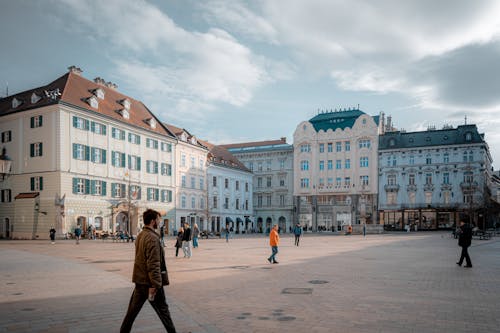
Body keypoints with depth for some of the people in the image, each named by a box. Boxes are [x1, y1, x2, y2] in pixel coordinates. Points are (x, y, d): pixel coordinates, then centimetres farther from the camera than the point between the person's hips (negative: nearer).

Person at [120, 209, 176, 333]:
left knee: (133, 308, 16)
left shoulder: (140, 235, 9)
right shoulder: (152, 238, -21)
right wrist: (155, 284, -22)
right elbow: (153, 264, -24)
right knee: (162, 309, 7)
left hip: (139, 279, 8)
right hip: (150, 281, -8)